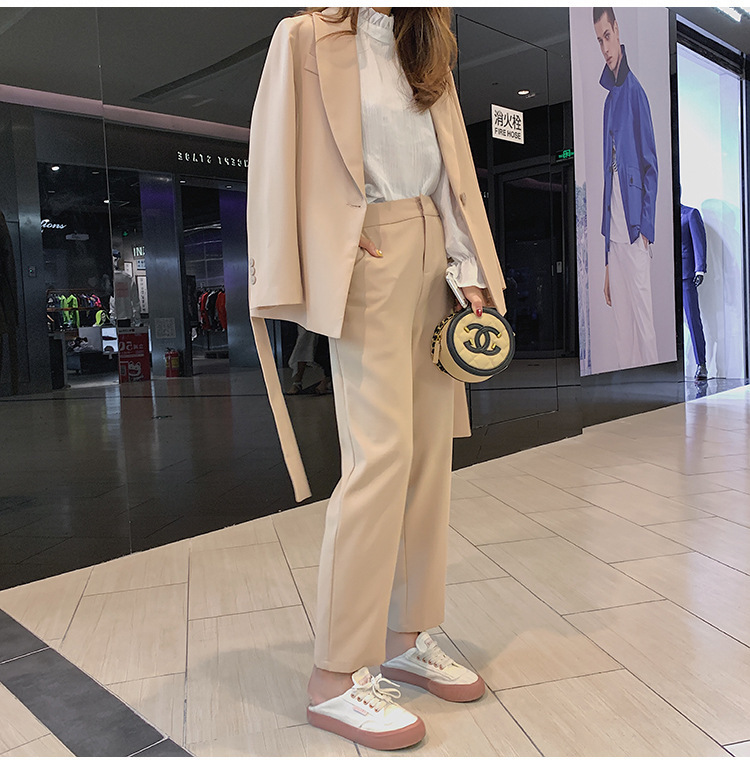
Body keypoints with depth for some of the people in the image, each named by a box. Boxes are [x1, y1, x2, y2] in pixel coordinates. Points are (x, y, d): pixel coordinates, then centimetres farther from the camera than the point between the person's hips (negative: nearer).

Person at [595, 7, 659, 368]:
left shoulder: (635, 91, -3)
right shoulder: (608, 98, 19)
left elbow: (651, 166, -6)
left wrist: (646, 228, -12)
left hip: (636, 234, -7)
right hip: (614, 236, 7)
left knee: (644, 329, -3)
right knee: (623, 336, 9)